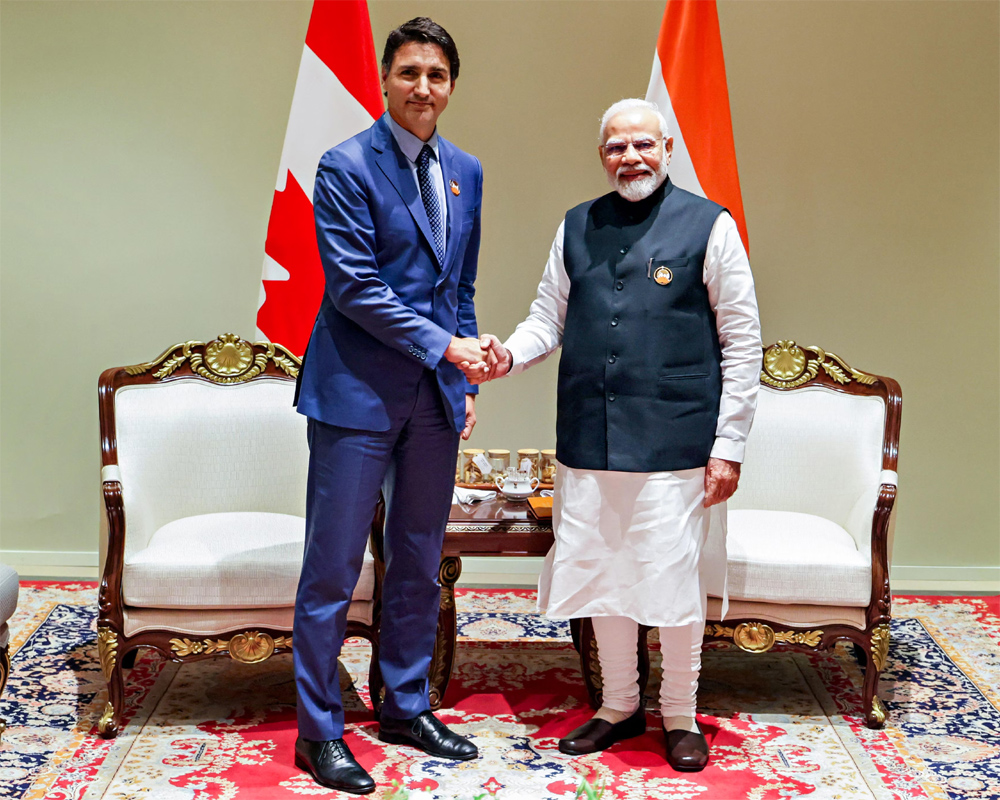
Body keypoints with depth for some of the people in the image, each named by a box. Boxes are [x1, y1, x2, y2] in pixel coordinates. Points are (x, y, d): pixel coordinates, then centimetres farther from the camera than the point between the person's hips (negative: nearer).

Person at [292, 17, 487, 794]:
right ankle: (320, 731, 13)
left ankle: (408, 706, 28)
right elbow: (354, 285, -15)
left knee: (420, 562, 14)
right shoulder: (348, 166, -8)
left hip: (435, 395, 6)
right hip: (360, 390, -6)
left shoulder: (464, 171, 12)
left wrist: (465, 378, 10)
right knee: (334, 566, 0)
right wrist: (444, 348, -16)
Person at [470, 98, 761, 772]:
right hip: (590, 440, 4)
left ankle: (681, 715, 23)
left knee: (674, 578, 2)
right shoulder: (576, 228, 11)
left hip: (674, 442, -4)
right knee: (600, 574, 12)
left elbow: (742, 343, -2)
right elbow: (548, 319, 16)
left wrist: (728, 445, -7)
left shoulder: (709, 225, -1)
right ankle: (620, 705, 31)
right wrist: (509, 355, -7)